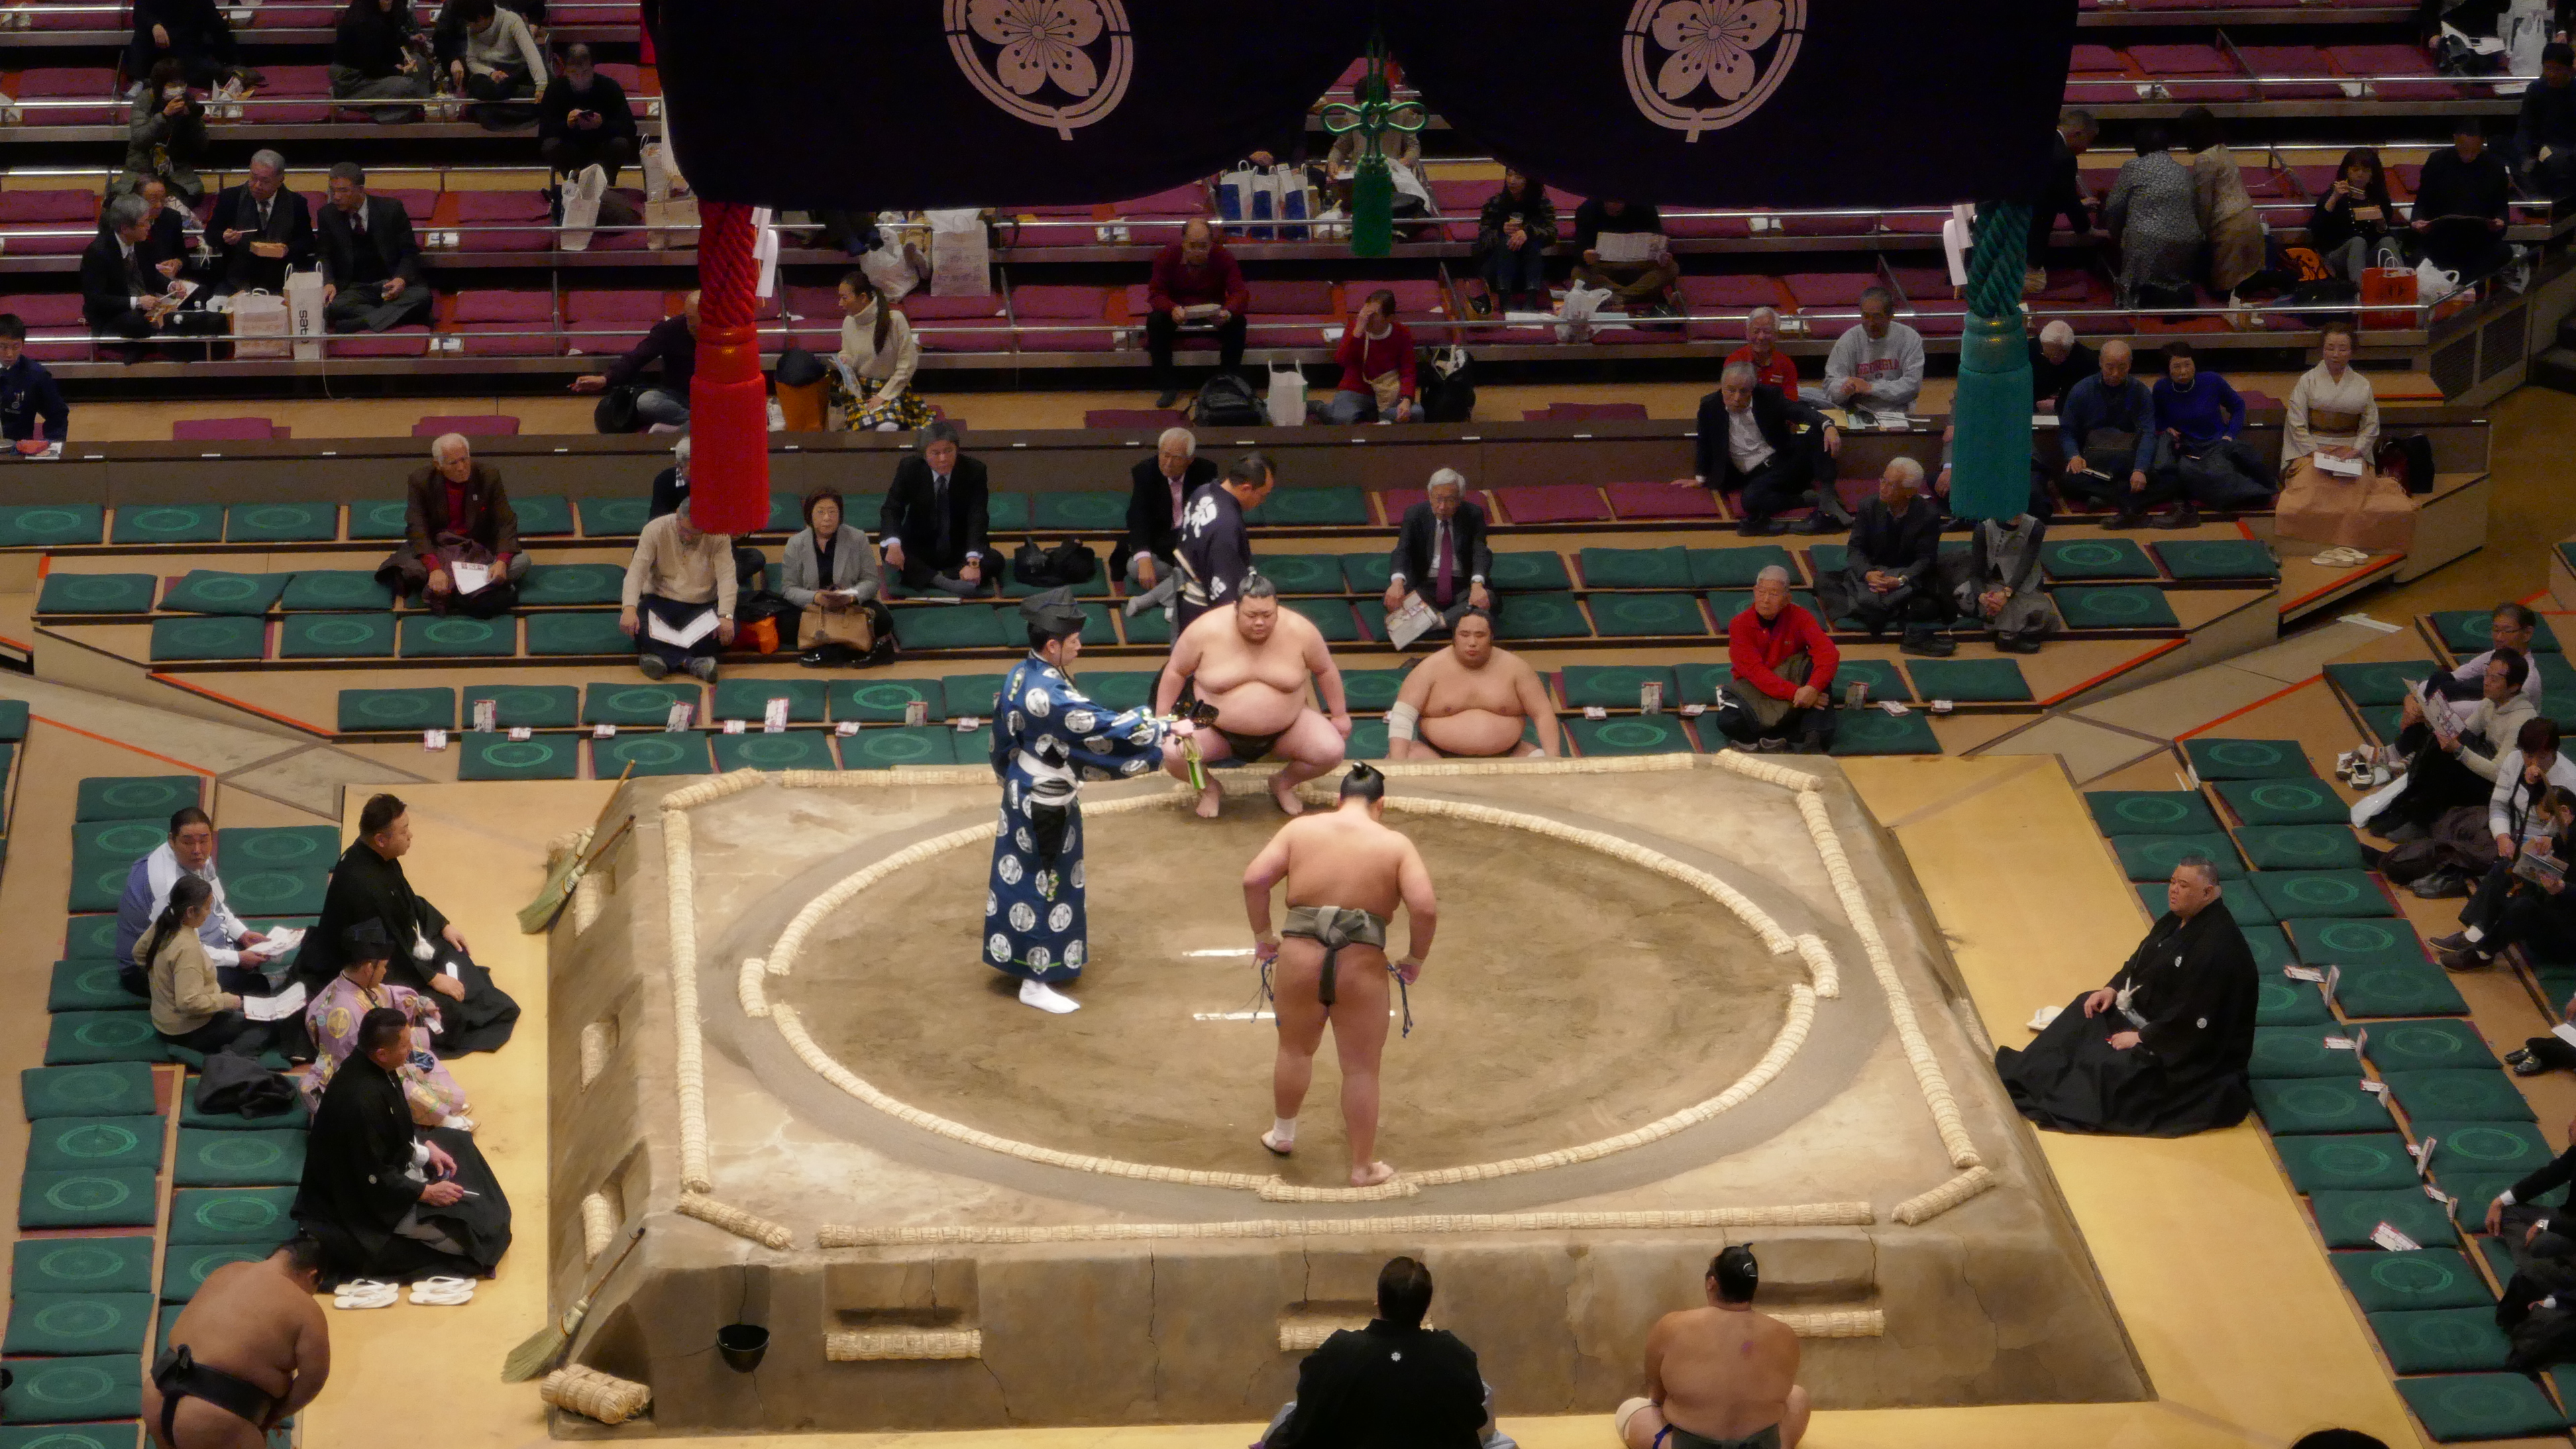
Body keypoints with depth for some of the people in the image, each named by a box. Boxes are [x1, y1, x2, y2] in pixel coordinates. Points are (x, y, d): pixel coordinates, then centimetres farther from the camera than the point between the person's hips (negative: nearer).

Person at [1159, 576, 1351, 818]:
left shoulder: (1299, 631, -14)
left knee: (1331, 751, -21)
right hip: (1217, 731, -1)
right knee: (1174, 753, -28)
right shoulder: (1206, 631, -17)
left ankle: (1284, 784, 12)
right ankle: (1210, 788, 8)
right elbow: (1175, 671, -2)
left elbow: (1326, 671, 3)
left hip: (1285, 730, 1)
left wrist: (1340, 715, 10)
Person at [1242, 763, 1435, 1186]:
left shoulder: (1300, 829, 7)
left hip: (1300, 958, 2)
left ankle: (1283, 1134, 45)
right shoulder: (1396, 845, 2)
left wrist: (1262, 936, 8)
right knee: (1361, 1068, 12)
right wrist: (1414, 959, 5)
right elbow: (1425, 908, -9)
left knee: (1295, 1048, 26)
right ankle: (1364, 1167, 20)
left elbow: (1254, 879, -3)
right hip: (1362, 966, -2)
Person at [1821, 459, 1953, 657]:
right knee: (1824, 583, -23)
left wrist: (1900, 580, -31)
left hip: (1910, 579, -3)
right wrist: (1868, 574, -27)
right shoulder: (1870, 508, -3)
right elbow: (1856, 549, -5)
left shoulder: (1929, 514, -11)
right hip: (1871, 573, 3)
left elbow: (1926, 559, -12)